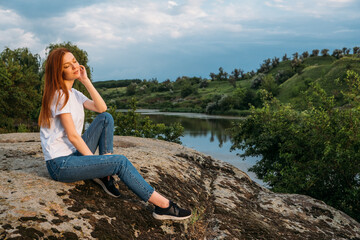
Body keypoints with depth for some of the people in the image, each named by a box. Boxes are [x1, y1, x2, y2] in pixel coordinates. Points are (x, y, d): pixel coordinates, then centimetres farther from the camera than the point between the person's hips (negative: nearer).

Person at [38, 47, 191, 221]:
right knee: (120, 162, -19)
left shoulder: (73, 93, 13)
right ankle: (163, 206, -17)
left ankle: (105, 175, -3)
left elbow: (101, 108, 2)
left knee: (106, 118, 2)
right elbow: (72, 135, -18)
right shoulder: (59, 94, -14)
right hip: (60, 164, -9)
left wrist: (86, 80, -2)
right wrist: (94, 161, -14)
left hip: (73, 154, 9)